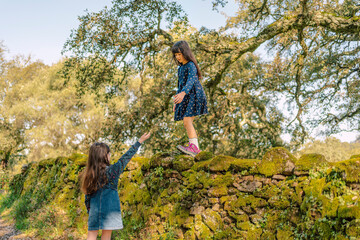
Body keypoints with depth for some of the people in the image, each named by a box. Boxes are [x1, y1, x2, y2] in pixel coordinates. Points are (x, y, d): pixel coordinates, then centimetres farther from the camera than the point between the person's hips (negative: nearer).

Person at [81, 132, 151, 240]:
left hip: (94, 210, 4)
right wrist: (140, 141, 6)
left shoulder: (89, 174, 2)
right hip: (109, 210, -4)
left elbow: (87, 197, 7)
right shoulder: (110, 171, -9)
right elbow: (125, 158, -2)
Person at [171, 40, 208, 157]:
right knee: (187, 123, 6)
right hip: (185, 98, 9)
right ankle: (196, 149, 10)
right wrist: (176, 102, 25)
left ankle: (193, 146, -31)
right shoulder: (181, 68, 19)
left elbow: (191, 81, -27)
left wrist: (183, 93, -44)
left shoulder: (191, 65, -10)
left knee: (187, 121, -23)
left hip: (194, 96, -9)